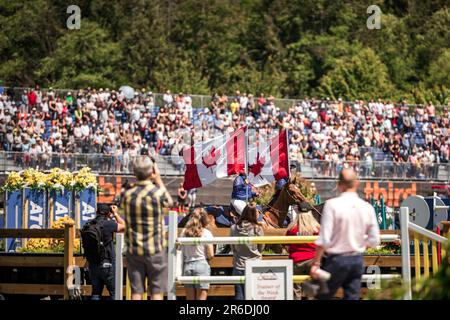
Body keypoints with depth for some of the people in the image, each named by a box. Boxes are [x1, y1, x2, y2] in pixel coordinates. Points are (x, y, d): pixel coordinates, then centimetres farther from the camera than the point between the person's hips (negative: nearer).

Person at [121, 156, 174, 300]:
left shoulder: (128, 194, -5)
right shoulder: (158, 193, -13)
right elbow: (170, 202, 8)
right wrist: (158, 179, 11)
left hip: (134, 249, 3)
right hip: (155, 250, -3)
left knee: (136, 292, 5)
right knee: (157, 292, 4)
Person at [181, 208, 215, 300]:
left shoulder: (185, 232, 5)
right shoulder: (206, 233, -3)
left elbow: (181, 253, 4)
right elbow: (211, 255, -5)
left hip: (187, 266, 3)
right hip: (201, 264, -3)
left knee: (190, 298, 9)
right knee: (201, 298, -2)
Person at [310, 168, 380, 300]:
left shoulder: (332, 205, -15)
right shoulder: (367, 207, -3)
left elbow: (324, 239, -17)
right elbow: (374, 240, 2)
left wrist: (316, 263, -10)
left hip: (337, 259, -4)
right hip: (358, 259, 4)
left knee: (323, 296, 9)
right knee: (352, 297, 9)